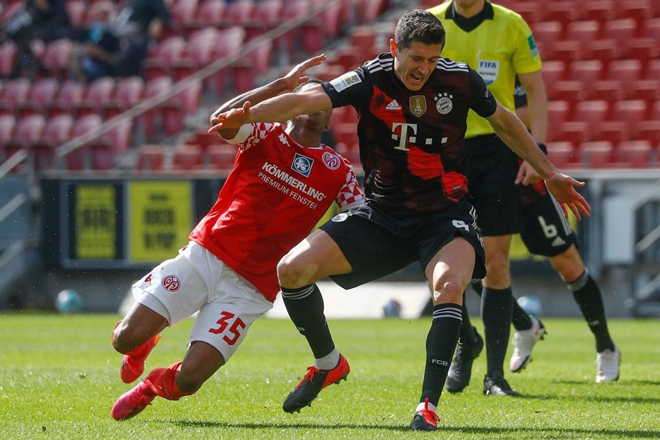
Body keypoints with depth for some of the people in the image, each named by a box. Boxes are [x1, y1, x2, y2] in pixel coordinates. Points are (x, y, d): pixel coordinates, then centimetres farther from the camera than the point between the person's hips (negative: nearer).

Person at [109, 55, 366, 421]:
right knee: (126, 338, -11)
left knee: (188, 379, -14)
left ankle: (153, 386, 22)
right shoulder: (266, 136, 3)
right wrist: (283, 84, -22)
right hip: (204, 256, 0)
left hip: (249, 289, 0)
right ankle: (142, 344, 27)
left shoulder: (338, 173, 8)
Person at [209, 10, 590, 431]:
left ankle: (429, 405, -25)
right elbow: (305, 101, -24)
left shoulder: (459, 79, -8)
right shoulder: (370, 81, -11)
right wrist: (248, 114, -41)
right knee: (292, 270, -10)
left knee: (449, 285, -33)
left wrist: (550, 174, 17)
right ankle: (328, 363, 16)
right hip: (382, 214, 2)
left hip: (445, 213, -2)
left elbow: (504, 120, 11)